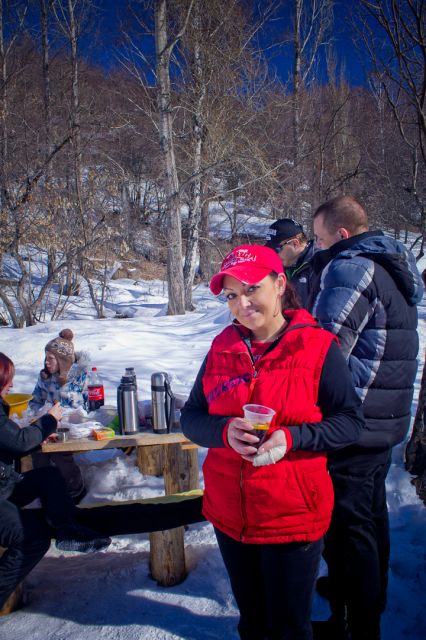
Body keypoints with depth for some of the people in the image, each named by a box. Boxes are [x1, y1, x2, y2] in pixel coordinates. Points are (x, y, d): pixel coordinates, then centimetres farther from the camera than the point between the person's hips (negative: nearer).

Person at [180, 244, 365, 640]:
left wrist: (291, 438, -23)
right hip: (229, 514, 4)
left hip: (293, 517, -3)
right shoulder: (222, 348, 0)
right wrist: (225, 431, -19)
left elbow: (350, 422, -7)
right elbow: (190, 417, 2)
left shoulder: (317, 347, -11)